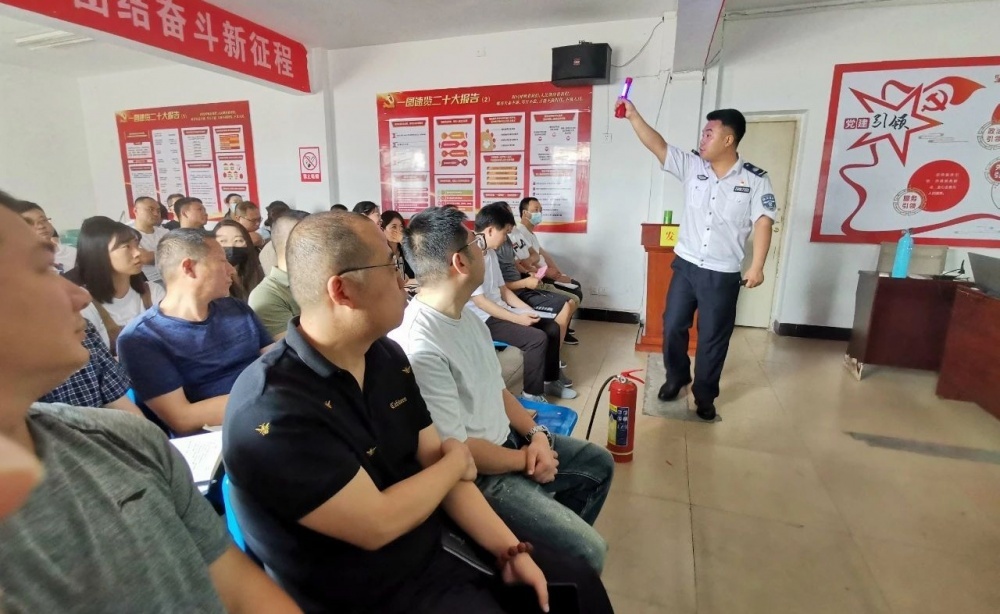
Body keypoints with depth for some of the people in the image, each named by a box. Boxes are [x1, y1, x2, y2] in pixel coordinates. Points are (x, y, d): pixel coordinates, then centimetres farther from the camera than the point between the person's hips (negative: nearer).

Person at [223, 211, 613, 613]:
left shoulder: (387, 357, -3)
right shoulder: (271, 410, -27)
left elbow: (438, 464, -1)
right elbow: (378, 524, -25)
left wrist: (511, 550, -6)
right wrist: (456, 463, -9)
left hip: (441, 543, 6)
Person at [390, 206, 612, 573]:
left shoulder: (465, 314, 1)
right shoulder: (419, 348, -30)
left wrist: (536, 434, -5)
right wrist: (527, 460, -12)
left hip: (507, 439, 9)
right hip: (476, 473, -9)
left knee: (599, 463, 19)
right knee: (588, 552, -13)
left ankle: (558, 540, 34)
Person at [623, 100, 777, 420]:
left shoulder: (755, 179, -5)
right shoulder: (691, 165, 1)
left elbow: (763, 223, -7)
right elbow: (657, 145, -6)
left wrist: (757, 266, -15)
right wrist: (633, 115, -15)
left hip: (723, 274, -3)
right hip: (686, 265, 3)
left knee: (713, 338, 7)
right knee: (673, 326, 10)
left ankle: (704, 394, 26)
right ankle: (676, 377, 34)